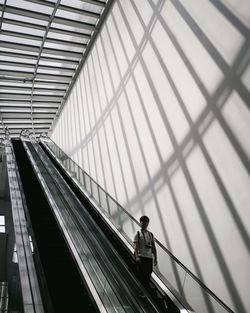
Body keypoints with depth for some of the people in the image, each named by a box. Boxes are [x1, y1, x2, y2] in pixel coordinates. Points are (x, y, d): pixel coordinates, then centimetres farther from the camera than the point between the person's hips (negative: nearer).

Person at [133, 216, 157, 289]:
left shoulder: (151, 235, 16)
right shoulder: (138, 234, 2)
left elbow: (153, 247, 15)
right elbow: (136, 247, -8)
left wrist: (155, 258, 8)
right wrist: (137, 257, -21)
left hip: (149, 257, 4)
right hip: (141, 257, -4)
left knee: (148, 275, 4)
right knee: (142, 275, -8)